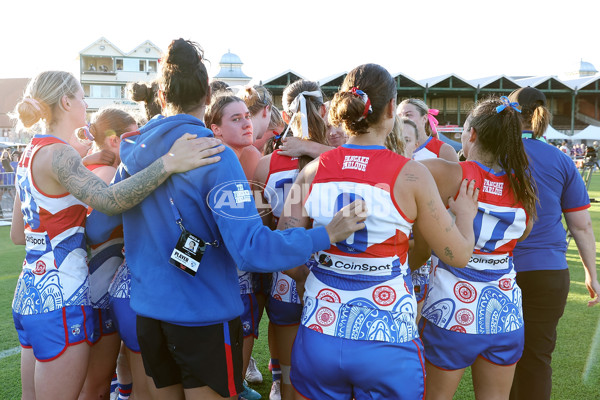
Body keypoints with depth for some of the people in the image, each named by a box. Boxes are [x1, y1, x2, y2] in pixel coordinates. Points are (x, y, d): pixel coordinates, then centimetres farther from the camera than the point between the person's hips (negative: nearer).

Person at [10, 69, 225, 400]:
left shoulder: (30, 154, 13)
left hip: (29, 291, 10)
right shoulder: (57, 153, -16)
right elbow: (109, 200, -36)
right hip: (60, 298, -10)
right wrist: (168, 163, -43)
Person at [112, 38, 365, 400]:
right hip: (205, 316, -6)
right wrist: (327, 235, -21)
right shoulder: (215, 155, -19)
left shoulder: (133, 150, 0)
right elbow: (251, 249, -27)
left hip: (148, 313, 6)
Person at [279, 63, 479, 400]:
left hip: (320, 337, 3)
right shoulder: (410, 174, -10)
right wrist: (466, 213, 16)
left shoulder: (312, 172, -3)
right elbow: (458, 255, -4)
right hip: (387, 343, -2)